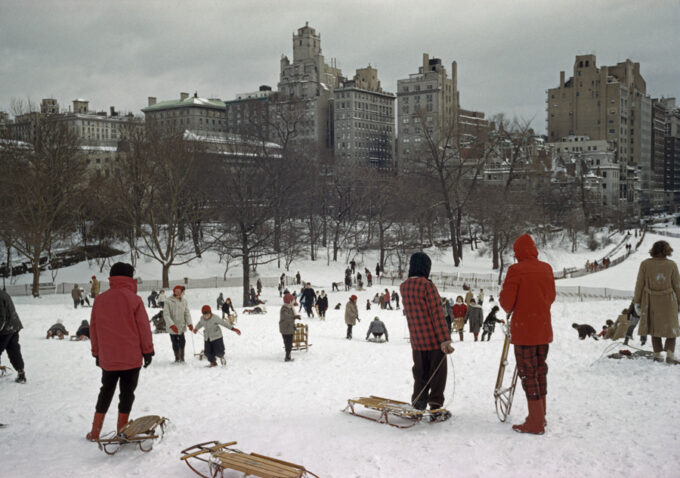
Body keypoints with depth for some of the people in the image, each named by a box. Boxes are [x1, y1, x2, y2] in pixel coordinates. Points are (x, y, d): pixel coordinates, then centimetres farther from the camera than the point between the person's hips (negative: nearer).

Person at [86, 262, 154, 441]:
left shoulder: (100, 300, 2)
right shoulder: (134, 299, -9)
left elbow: (93, 329, 8)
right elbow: (143, 327, -8)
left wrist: (97, 353, 17)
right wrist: (148, 351, 1)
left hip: (107, 358, 3)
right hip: (131, 358, -3)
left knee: (106, 392, 17)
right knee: (127, 394, 8)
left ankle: (95, 432, 17)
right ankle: (122, 432, 10)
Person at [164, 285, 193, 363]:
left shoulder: (184, 301, 0)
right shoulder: (169, 302, -11)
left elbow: (187, 313, 2)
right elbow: (166, 315, -14)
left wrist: (189, 324, -12)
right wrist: (172, 325, -24)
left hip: (182, 326, 2)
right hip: (172, 327, -2)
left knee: (182, 342, -2)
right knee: (175, 344, 7)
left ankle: (182, 357, 14)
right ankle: (177, 358, 23)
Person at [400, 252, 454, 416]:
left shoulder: (403, 287, 5)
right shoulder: (427, 285, -15)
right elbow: (437, 314, -18)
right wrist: (445, 339, -19)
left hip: (416, 340, 6)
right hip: (434, 340, -6)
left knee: (420, 374, 16)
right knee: (437, 374, 5)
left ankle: (418, 405, 19)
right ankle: (435, 407, 7)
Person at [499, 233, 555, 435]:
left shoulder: (516, 270, -15)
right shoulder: (546, 269, 5)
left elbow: (506, 301, -14)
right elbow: (551, 297, 14)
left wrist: (508, 308, 8)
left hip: (524, 331, -6)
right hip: (544, 329, 7)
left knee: (528, 374, -1)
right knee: (540, 371, 16)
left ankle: (535, 422, 2)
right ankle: (541, 416, 25)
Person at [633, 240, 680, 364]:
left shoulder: (645, 264, -7)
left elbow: (640, 284, -3)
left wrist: (637, 301, 5)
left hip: (651, 302, 1)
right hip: (668, 301, -1)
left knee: (654, 327, 16)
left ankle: (657, 355, 16)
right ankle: (670, 354, -5)